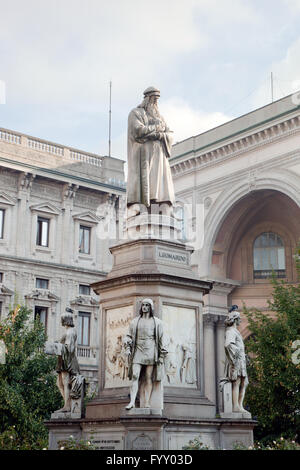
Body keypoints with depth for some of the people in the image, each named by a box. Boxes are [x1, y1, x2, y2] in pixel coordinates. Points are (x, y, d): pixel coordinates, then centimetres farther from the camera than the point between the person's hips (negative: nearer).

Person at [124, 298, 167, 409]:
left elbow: (161, 339, 8)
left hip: (150, 351, -1)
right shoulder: (135, 321, 16)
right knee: (135, 375, -12)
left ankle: (147, 403, -6)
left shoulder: (157, 322, 10)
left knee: (148, 377, -4)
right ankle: (132, 401, -18)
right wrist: (127, 348, 1)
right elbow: (129, 336, 16)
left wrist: (161, 355, 3)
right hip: (138, 351, 1)